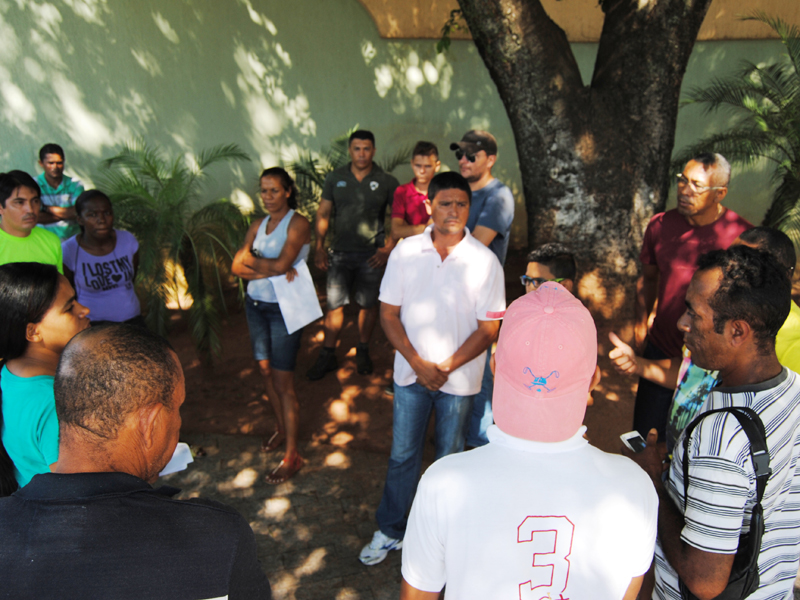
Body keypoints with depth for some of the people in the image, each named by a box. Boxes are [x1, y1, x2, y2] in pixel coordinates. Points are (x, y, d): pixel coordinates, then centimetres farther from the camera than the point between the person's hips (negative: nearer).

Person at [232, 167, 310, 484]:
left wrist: (251, 259, -6)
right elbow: (237, 267, -1)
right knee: (266, 370, 15)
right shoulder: (258, 225, 9)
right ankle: (281, 428, 37)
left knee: (282, 379, -3)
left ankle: (292, 455, 7)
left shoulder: (298, 223, -11)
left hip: (284, 308, -6)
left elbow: (282, 264, -23)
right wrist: (270, 269, -17)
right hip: (255, 304, 7)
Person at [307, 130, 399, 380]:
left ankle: (362, 351, 26)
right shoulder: (335, 178, 5)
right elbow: (323, 214, 7)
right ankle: (327, 356, 12)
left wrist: (389, 246, -8)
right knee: (334, 304, 2)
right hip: (340, 252, 1)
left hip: (371, 254, -1)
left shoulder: (386, 181, -1)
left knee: (368, 304, 8)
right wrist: (319, 247, -1)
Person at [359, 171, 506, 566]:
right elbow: (389, 314, -3)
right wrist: (418, 364, -13)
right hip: (411, 372, 2)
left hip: (458, 379, -1)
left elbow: (488, 329, -10)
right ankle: (390, 531, 33)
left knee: (449, 459, 15)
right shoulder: (405, 252, -6)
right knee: (402, 455, 14)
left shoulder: (484, 261, -12)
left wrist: (446, 369, -16)